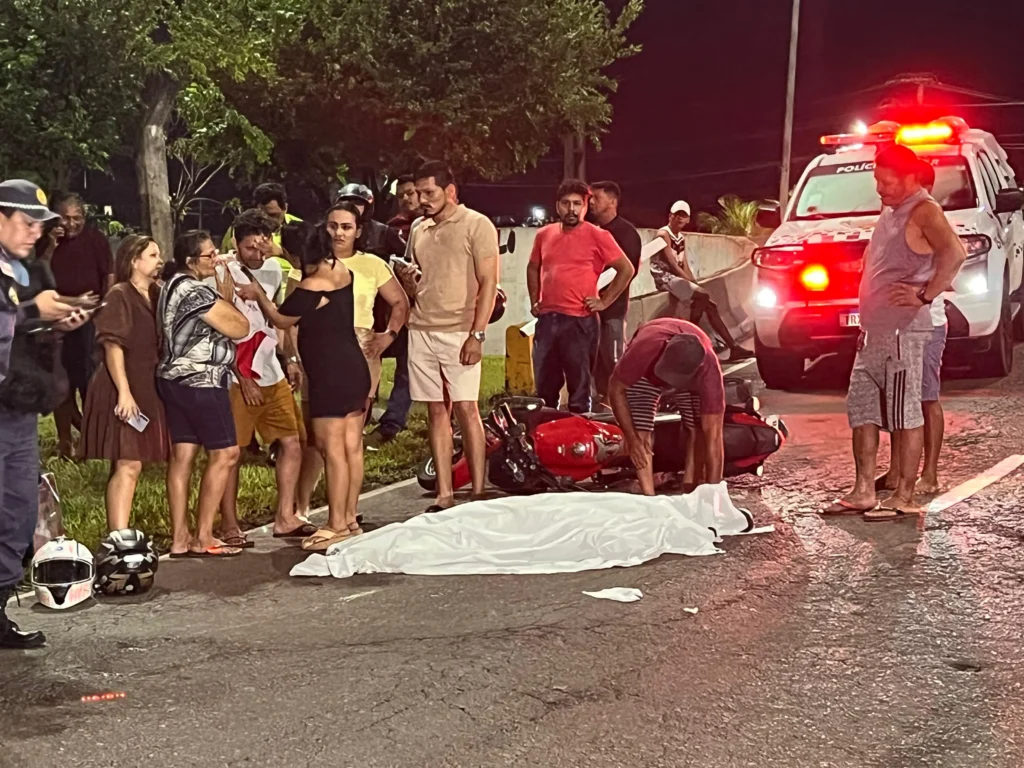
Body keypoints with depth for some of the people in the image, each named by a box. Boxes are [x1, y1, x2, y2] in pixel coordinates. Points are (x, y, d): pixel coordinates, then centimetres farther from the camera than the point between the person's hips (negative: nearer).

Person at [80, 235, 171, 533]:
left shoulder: (156, 294, 13)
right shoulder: (119, 296, -10)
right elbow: (113, 346, -16)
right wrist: (124, 392, -22)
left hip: (147, 389, 8)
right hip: (124, 391, -8)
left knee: (130, 465, 11)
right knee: (127, 465, -13)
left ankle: (120, 535, 18)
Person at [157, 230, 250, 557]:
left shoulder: (173, 286, 13)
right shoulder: (196, 292, -18)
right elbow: (240, 327, -14)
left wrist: (221, 301, 7)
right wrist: (227, 300, 2)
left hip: (174, 380, 10)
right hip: (200, 382, -10)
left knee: (182, 456, 8)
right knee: (225, 453, -1)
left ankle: (179, 538, 10)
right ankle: (202, 538, 0)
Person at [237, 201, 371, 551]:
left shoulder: (313, 287, -16)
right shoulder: (339, 270, 13)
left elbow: (283, 319, -3)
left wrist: (257, 294, 9)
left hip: (331, 373, -10)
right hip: (352, 368, 10)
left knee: (332, 448, -5)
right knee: (351, 446, 11)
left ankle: (336, 526, -2)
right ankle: (349, 519, 18)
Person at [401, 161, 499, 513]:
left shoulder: (477, 225, -2)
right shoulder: (419, 230, 16)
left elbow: (488, 282, -7)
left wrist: (477, 335, -15)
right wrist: (408, 276, 0)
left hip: (459, 332, -6)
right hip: (421, 332, 6)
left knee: (466, 409, -8)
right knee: (436, 411, 6)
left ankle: (478, 493, -4)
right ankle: (444, 494, 9)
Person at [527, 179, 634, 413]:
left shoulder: (597, 236, -3)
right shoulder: (544, 235, 11)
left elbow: (626, 269, -2)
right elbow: (533, 268, 27)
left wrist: (605, 301, -5)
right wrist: (534, 300, 16)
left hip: (580, 321, -5)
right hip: (546, 319, 5)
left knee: (579, 385, 2)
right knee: (545, 385, 12)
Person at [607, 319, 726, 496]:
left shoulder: (709, 370, -43)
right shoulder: (645, 349, -46)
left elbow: (713, 437, -40)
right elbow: (616, 388, -26)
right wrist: (631, 438, -29)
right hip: (646, 372, -1)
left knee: (698, 429, -14)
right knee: (641, 430, -16)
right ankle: (648, 497, -12)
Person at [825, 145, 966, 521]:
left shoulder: (923, 211, -11)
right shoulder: (890, 210, 17)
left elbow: (955, 253, -28)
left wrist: (926, 295, -23)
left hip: (904, 330, -10)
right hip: (874, 329, 10)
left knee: (905, 411, -5)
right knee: (862, 407, 10)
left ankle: (904, 497, -1)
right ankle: (864, 492, 15)